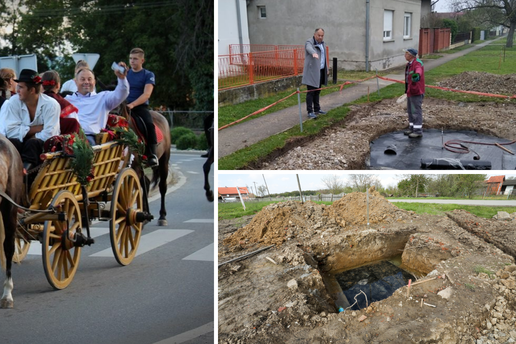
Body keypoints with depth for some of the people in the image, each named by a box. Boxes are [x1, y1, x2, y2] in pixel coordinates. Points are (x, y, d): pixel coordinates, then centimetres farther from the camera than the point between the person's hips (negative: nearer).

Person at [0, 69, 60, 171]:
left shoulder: (51, 105, -13)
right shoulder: (13, 102, -5)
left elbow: (48, 135, -20)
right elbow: (11, 131, -13)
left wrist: (26, 133, -12)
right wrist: (38, 128, -15)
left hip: (43, 147, -2)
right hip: (19, 146, 2)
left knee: (32, 143, -33)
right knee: (11, 143, -29)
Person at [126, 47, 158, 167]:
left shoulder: (148, 75, 5)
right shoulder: (125, 74, 18)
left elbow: (146, 94, -10)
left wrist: (132, 104, -24)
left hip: (141, 107, -3)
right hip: (124, 106, 3)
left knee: (149, 124, -32)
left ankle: (152, 155, -32)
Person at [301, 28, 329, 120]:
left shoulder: (322, 43, 15)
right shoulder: (309, 43, -11)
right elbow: (309, 49, -35)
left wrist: (326, 69, 20)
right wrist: (314, 53, -57)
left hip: (320, 71, 8)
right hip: (312, 71, -8)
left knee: (317, 91, 14)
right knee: (311, 92, -7)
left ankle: (317, 109, 22)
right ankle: (310, 112, -6)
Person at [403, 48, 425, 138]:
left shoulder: (417, 63, -18)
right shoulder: (409, 64, 11)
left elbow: (418, 70, -43)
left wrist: (417, 75, -66)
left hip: (416, 91, -10)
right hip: (410, 90, 10)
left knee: (416, 111, -6)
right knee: (410, 110, 15)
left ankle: (418, 131, 0)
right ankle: (412, 128, 25)